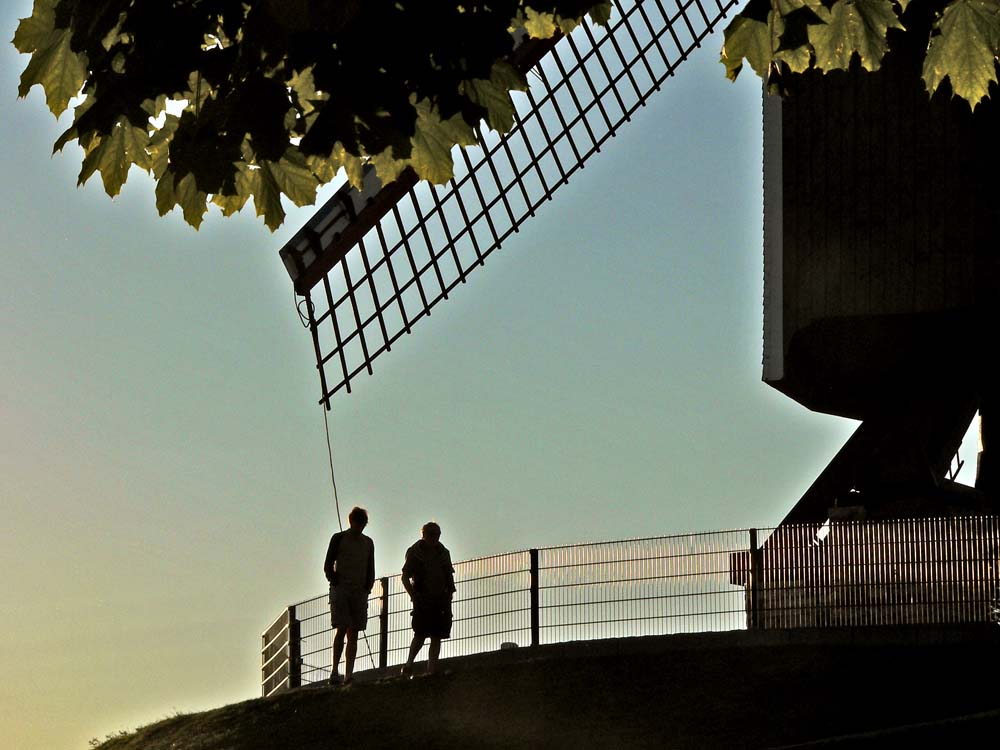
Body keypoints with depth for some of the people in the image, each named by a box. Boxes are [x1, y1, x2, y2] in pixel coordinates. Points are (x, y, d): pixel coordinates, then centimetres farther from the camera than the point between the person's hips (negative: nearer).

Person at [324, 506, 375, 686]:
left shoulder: (368, 543, 15)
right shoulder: (338, 539, 2)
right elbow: (328, 566, 1)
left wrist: (366, 589, 5)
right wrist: (336, 583, -9)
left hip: (359, 592, 4)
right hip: (340, 590, -4)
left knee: (353, 634, 0)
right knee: (342, 629, -16)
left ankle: (349, 675, -3)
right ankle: (335, 670, -14)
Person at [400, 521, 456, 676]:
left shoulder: (443, 553, 9)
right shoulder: (415, 553, -2)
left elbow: (449, 578, 15)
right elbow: (405, 578, -1)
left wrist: (449, 597, 5)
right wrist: (414, 596, -13)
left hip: (440, 600, 4)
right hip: (423, 601, -4)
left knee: (436, 637, 0)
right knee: (421, 634, -16)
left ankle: (431, 671, 1)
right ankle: (409, 664, 0)